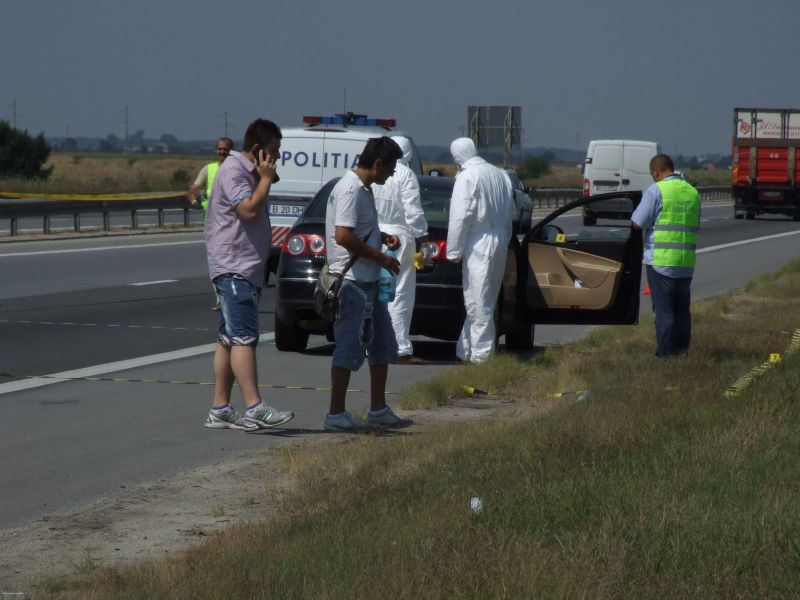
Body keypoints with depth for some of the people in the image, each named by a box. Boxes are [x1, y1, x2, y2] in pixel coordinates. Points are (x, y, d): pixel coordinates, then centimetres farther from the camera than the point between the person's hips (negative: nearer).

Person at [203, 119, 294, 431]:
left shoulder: (249, 172, 20)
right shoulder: (233, 170, -12)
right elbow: (249, 209, -23)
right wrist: (266, 179, -13)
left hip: (246, 268, 11)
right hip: (233, 267, -11)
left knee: (230, 340, 9)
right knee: (243, 338, -17)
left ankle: (219, 410, 11)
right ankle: (255, 408, -24)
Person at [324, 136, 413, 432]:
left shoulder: (364, 189, 15)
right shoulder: (350, 189, -17)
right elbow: (343, 236, -25)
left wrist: (383, 237, 11)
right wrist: (380, 257, -17)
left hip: (369, 282, 11)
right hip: (352, 282, -11)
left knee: (382, 346, 15)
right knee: (349, 349, -6)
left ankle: (378, 411, 22)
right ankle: (336, 415, 0)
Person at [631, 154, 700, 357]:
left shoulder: (656, 191, -10)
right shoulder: (692, 192, 11)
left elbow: (637, 223, -11)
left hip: (661, 260, -6)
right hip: (686, 262, 6)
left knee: (663, 310, 0)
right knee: (682, 309, 14)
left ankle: (666, 352, 0)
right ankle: (682, 351, 18)